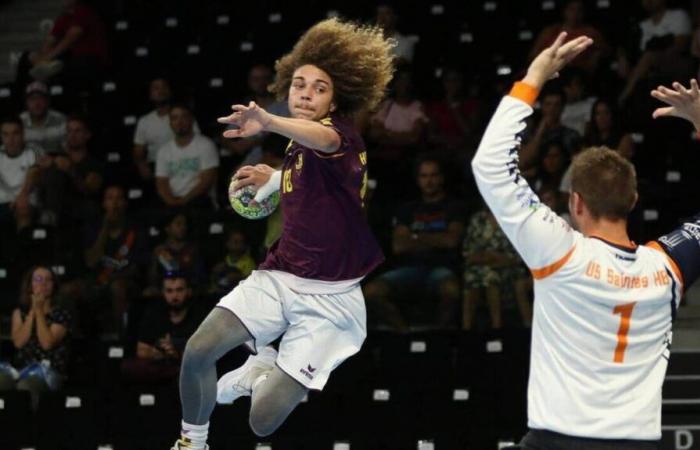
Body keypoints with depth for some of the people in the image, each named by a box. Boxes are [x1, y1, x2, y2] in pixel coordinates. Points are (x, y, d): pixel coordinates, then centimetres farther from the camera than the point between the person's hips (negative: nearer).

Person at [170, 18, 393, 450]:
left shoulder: (342, 133, -14)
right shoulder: (298, 147, 9)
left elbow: (326, 139, -43)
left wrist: (269, 122, -62)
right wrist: (276, 178, 23)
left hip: (328, 298, -6)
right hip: (279, 277, 6)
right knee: (199, 350, -18)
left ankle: (265, 372, 23)